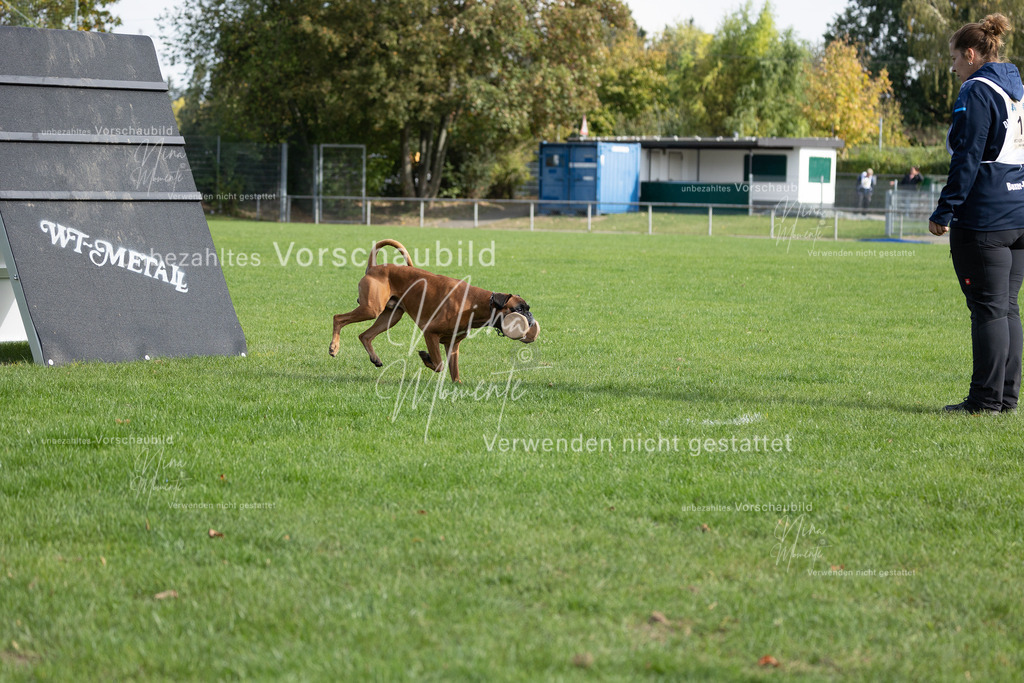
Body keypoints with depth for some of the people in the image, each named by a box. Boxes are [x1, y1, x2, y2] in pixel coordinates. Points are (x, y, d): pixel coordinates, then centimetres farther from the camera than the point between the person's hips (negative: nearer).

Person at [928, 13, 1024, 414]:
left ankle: (987, 399, -4)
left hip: (984, 216, -8)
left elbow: (967, 158, -16)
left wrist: (945, 211, -13)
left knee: (989, 308, -6)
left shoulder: (976, 92, -10)